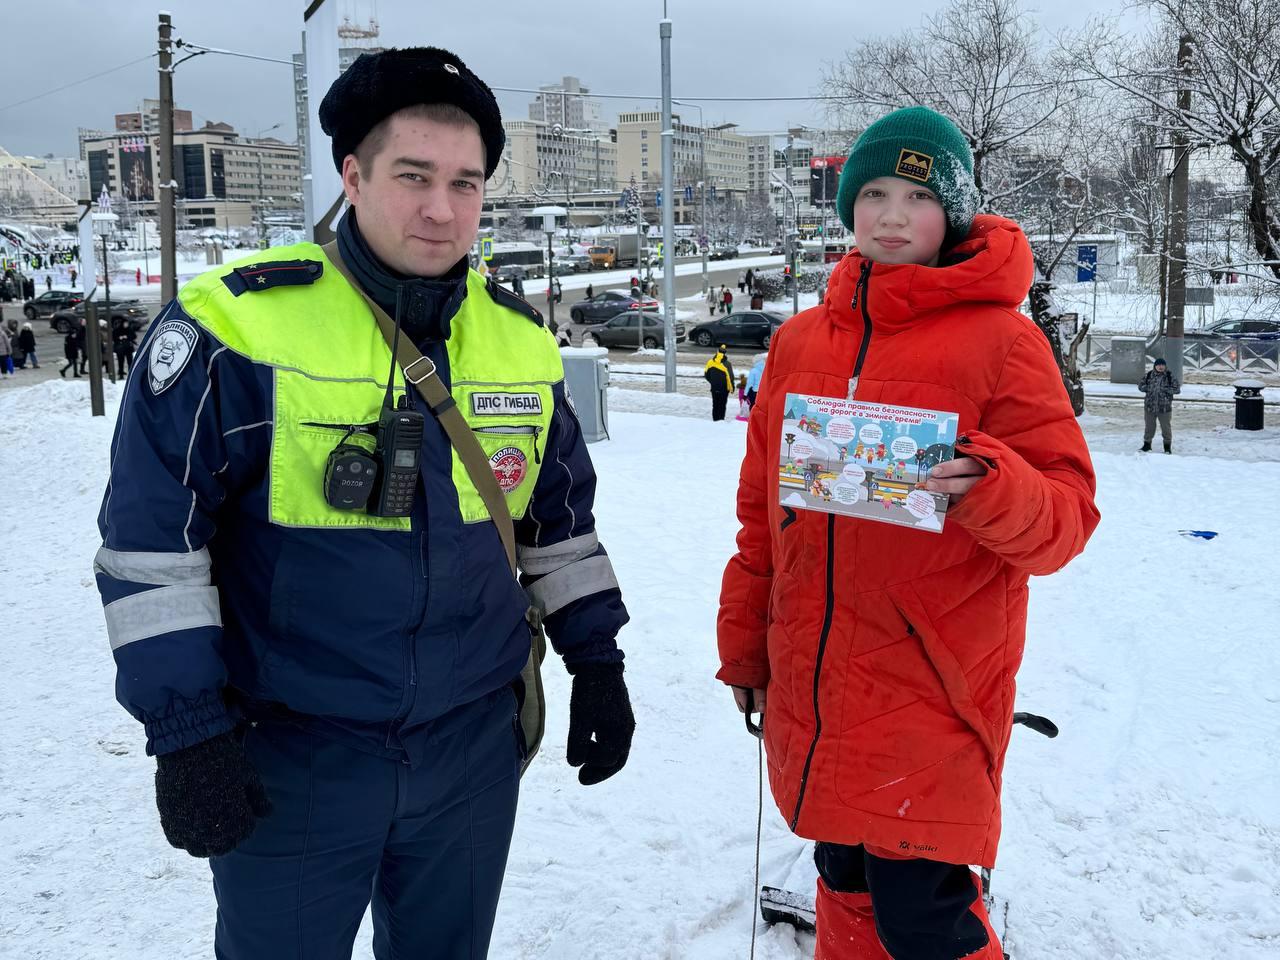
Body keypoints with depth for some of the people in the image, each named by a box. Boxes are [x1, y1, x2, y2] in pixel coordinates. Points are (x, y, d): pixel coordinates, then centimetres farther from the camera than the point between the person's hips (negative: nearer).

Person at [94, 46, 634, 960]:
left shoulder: (522, 336, 2)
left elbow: (562, 517, 13)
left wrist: (596, 661, 11)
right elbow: (151, 535, -12)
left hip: (474, 747, 4)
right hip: (287, 756, -4)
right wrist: (186, 729, -14)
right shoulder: (240, 323, -14)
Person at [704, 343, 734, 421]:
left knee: (715, 404, 13)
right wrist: (732, 387, 0)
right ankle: (721, 420, 2)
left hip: (714, 388, 4)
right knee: (722, 405, 4)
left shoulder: (710, 362, -3)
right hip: (724, 388, -4)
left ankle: (715, 420, 17)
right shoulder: (727, 364, -16)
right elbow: (730, 377, -15)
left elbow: (706, 374, 7)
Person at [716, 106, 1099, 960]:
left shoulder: (999, 338, -6)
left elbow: (1067, 514, -8)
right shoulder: (801, 343, 9)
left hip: (931, 705, -5)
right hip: (813, 697, 5)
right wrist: (744, 642, 18)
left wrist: (986, 486, -28)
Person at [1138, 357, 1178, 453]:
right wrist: (1149, 388, -12)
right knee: (1149, 426, 12)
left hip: (1165, 407, -2)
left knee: (1166, 427, 7)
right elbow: (1140, 385, 5)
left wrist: (1164, 389, -18)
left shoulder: (1170, 376, -4)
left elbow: (1176, 388, -7)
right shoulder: (1148, 375, 3)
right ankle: (1146, 445, 25)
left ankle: (1167, 447, 19)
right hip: (1149, 406, 2)